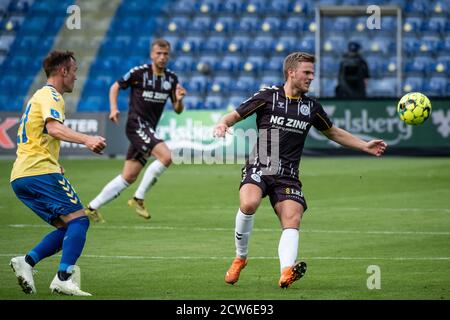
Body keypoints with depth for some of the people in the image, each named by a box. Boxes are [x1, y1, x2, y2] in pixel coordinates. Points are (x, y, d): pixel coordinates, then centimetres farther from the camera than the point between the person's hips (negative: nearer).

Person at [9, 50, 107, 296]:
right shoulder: (50, 96, -4)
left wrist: (54, 165, 31)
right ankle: (63, 279, -23)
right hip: (40, 171, -10)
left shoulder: (40, 96, 27)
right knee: (78, 220, -13)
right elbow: (54, 128, -25)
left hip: (20, 176, 10)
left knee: (68, 228, 8)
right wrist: (86, 140, -38)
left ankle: (27, 262, -8)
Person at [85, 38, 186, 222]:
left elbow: (178, 110, 10)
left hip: (149, 130, 7)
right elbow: (115, 87, 4)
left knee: (128, 177, 5)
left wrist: (179, 99, -12)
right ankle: (138, 198, -13)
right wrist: (113, 108, -10)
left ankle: (93, 207, 15)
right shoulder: (139, 73, -7)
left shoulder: (171, 78, 7)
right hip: (137, 123, -7)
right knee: (166, 156, -24)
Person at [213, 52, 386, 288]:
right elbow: (236, 115, 5)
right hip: (259, 168, -4)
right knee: (249, 204, -30)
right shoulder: (267, 96, 1)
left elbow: (332, 132, 28)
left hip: (288, 175, 4)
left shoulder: (311, 107, 13)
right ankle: (240, 257, -9)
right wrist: (222, 124, -18)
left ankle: (286, 272, -36)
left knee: (292, 220, -19)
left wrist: (365, 146, 22)